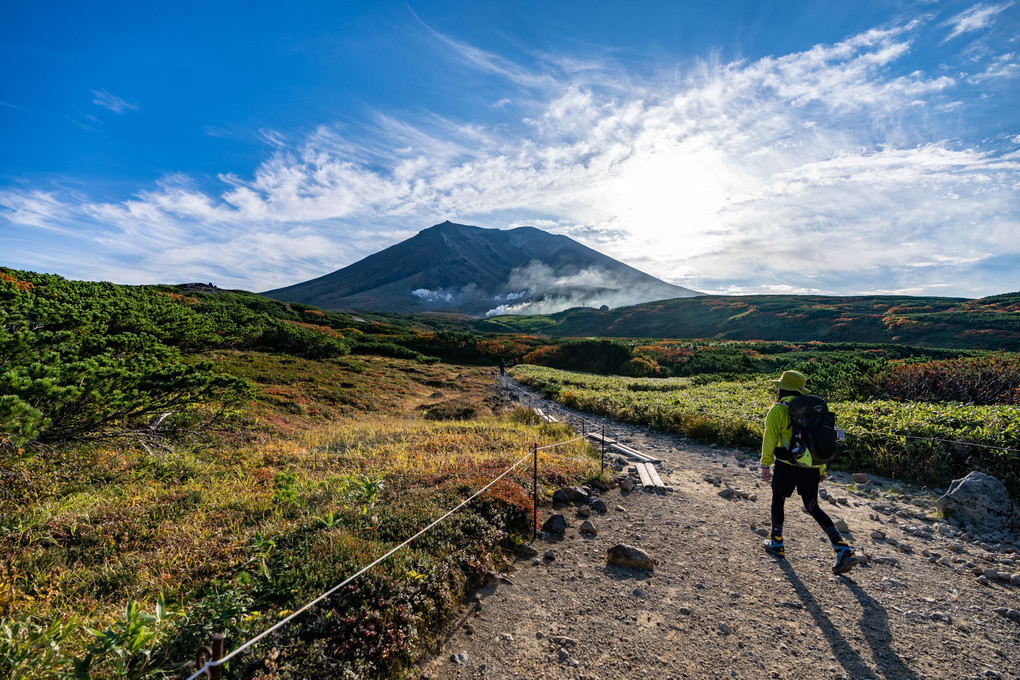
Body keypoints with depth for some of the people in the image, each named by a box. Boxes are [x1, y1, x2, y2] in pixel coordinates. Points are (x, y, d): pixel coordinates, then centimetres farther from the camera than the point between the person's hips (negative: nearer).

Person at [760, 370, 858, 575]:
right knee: (813, 507, 15)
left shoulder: (778, 409, -7)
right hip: (811, 467, 6)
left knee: (777, 500, 14)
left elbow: (770, 437, -13)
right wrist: (821, 468, 21)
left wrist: (765, 464, -8)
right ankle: (844, 550, 4)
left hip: (788, 465, -6)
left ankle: (776, 544, 26)